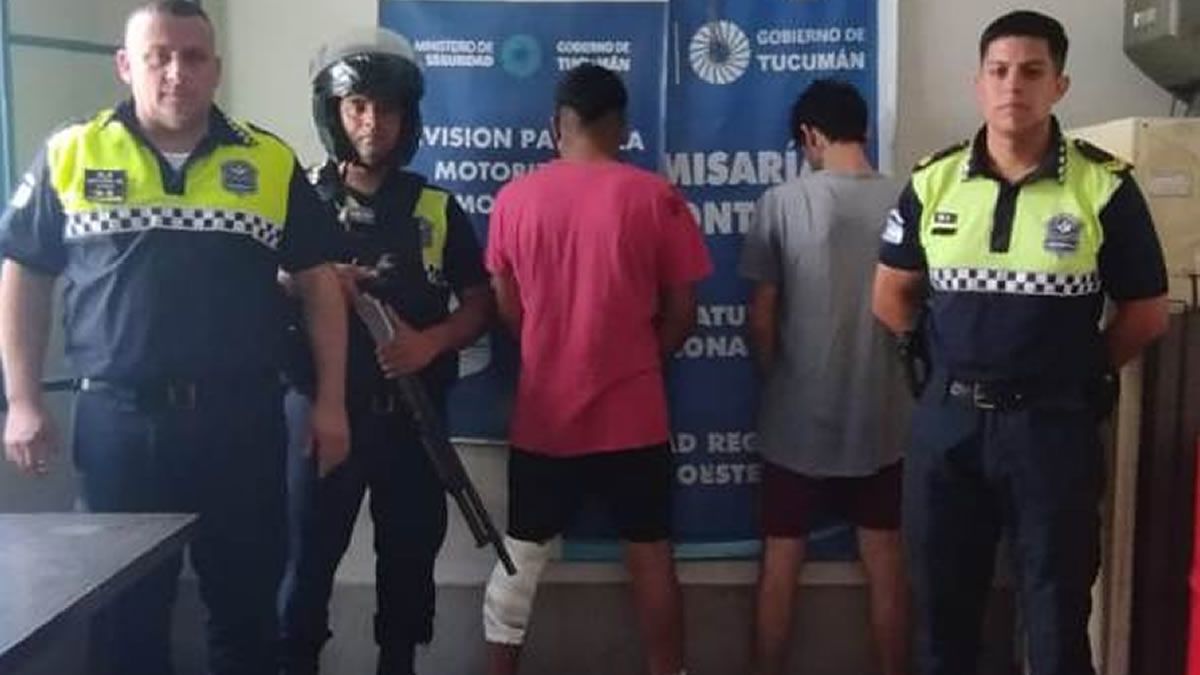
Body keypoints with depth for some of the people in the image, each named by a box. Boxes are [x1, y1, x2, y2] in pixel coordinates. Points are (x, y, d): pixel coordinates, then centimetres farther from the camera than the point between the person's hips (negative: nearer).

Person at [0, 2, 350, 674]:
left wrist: (330, 402, 2)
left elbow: (320, 282, 6)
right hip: (117, 419, 0)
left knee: (248, 599, 12)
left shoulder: (271, 162, 2)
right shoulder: (71, 154, 3)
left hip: (242, 419, 0)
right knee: (125, 609, 13)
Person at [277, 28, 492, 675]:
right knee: (309, 550, 2)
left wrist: (431, 341, -13)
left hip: (411, 411, 2)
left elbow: (479, 303, 6)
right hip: (323, 406, -1)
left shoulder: (437, 208, 6)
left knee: (410, 550, 9)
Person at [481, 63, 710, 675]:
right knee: (650, 554, 11)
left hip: (543, 410, 2)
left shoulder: (514, 198, -2)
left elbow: (506, 309, 6)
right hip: (632, 411, -2)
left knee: (521, 556, 14)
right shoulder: (655, 197, -8)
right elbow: (682, 312, -3)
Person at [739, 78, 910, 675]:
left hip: (798, 416, -2)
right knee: (885, 562, 13)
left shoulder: (783, 202, -10)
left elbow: (761, 318, -7)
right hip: (880, 415, 2)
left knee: (781, 562, 10)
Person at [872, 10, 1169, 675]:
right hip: (947, 419, 2)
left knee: (1057, 617, 10)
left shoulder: (1104, 186, -6)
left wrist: (1078, 371, 2)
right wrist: (953, 359, 8)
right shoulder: (932, 181, 1)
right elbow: (891, 297, 11)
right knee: (941, 610, 14)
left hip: (1053, 424, -2)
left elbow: (1146, 311, 1)